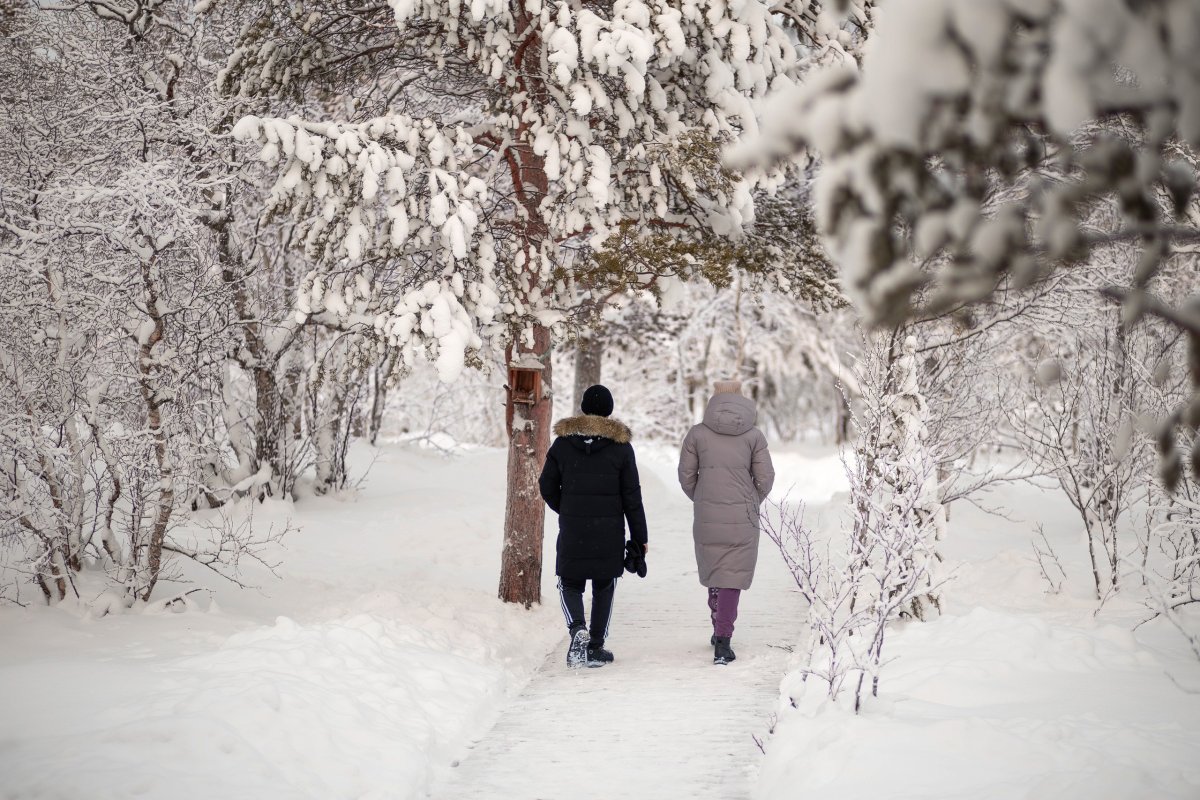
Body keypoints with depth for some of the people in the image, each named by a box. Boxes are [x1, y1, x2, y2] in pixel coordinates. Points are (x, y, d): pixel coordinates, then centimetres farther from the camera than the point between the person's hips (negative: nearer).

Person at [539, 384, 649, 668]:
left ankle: (578, 629, -16)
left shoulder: (563, 443, 0)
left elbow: (547, 487, 6)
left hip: (572, 531, 1)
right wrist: (639, 536, 3)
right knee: (604, 587, 12)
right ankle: (596, 647, 12)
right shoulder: (620, 445, -4)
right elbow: (632, 496, -3)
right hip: (609, 533, 0)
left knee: (570, 583, 10)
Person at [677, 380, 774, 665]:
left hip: (706, 516, 2)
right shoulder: (754, 435, -2)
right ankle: (722, 642, -6)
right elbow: (765, 478, -1)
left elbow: (686, 475, 3)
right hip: (742, 518, -2)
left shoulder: (697, 433, 0)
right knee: (732, 576, 1)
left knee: (713, 570, 20)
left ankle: (720, 631, 31)